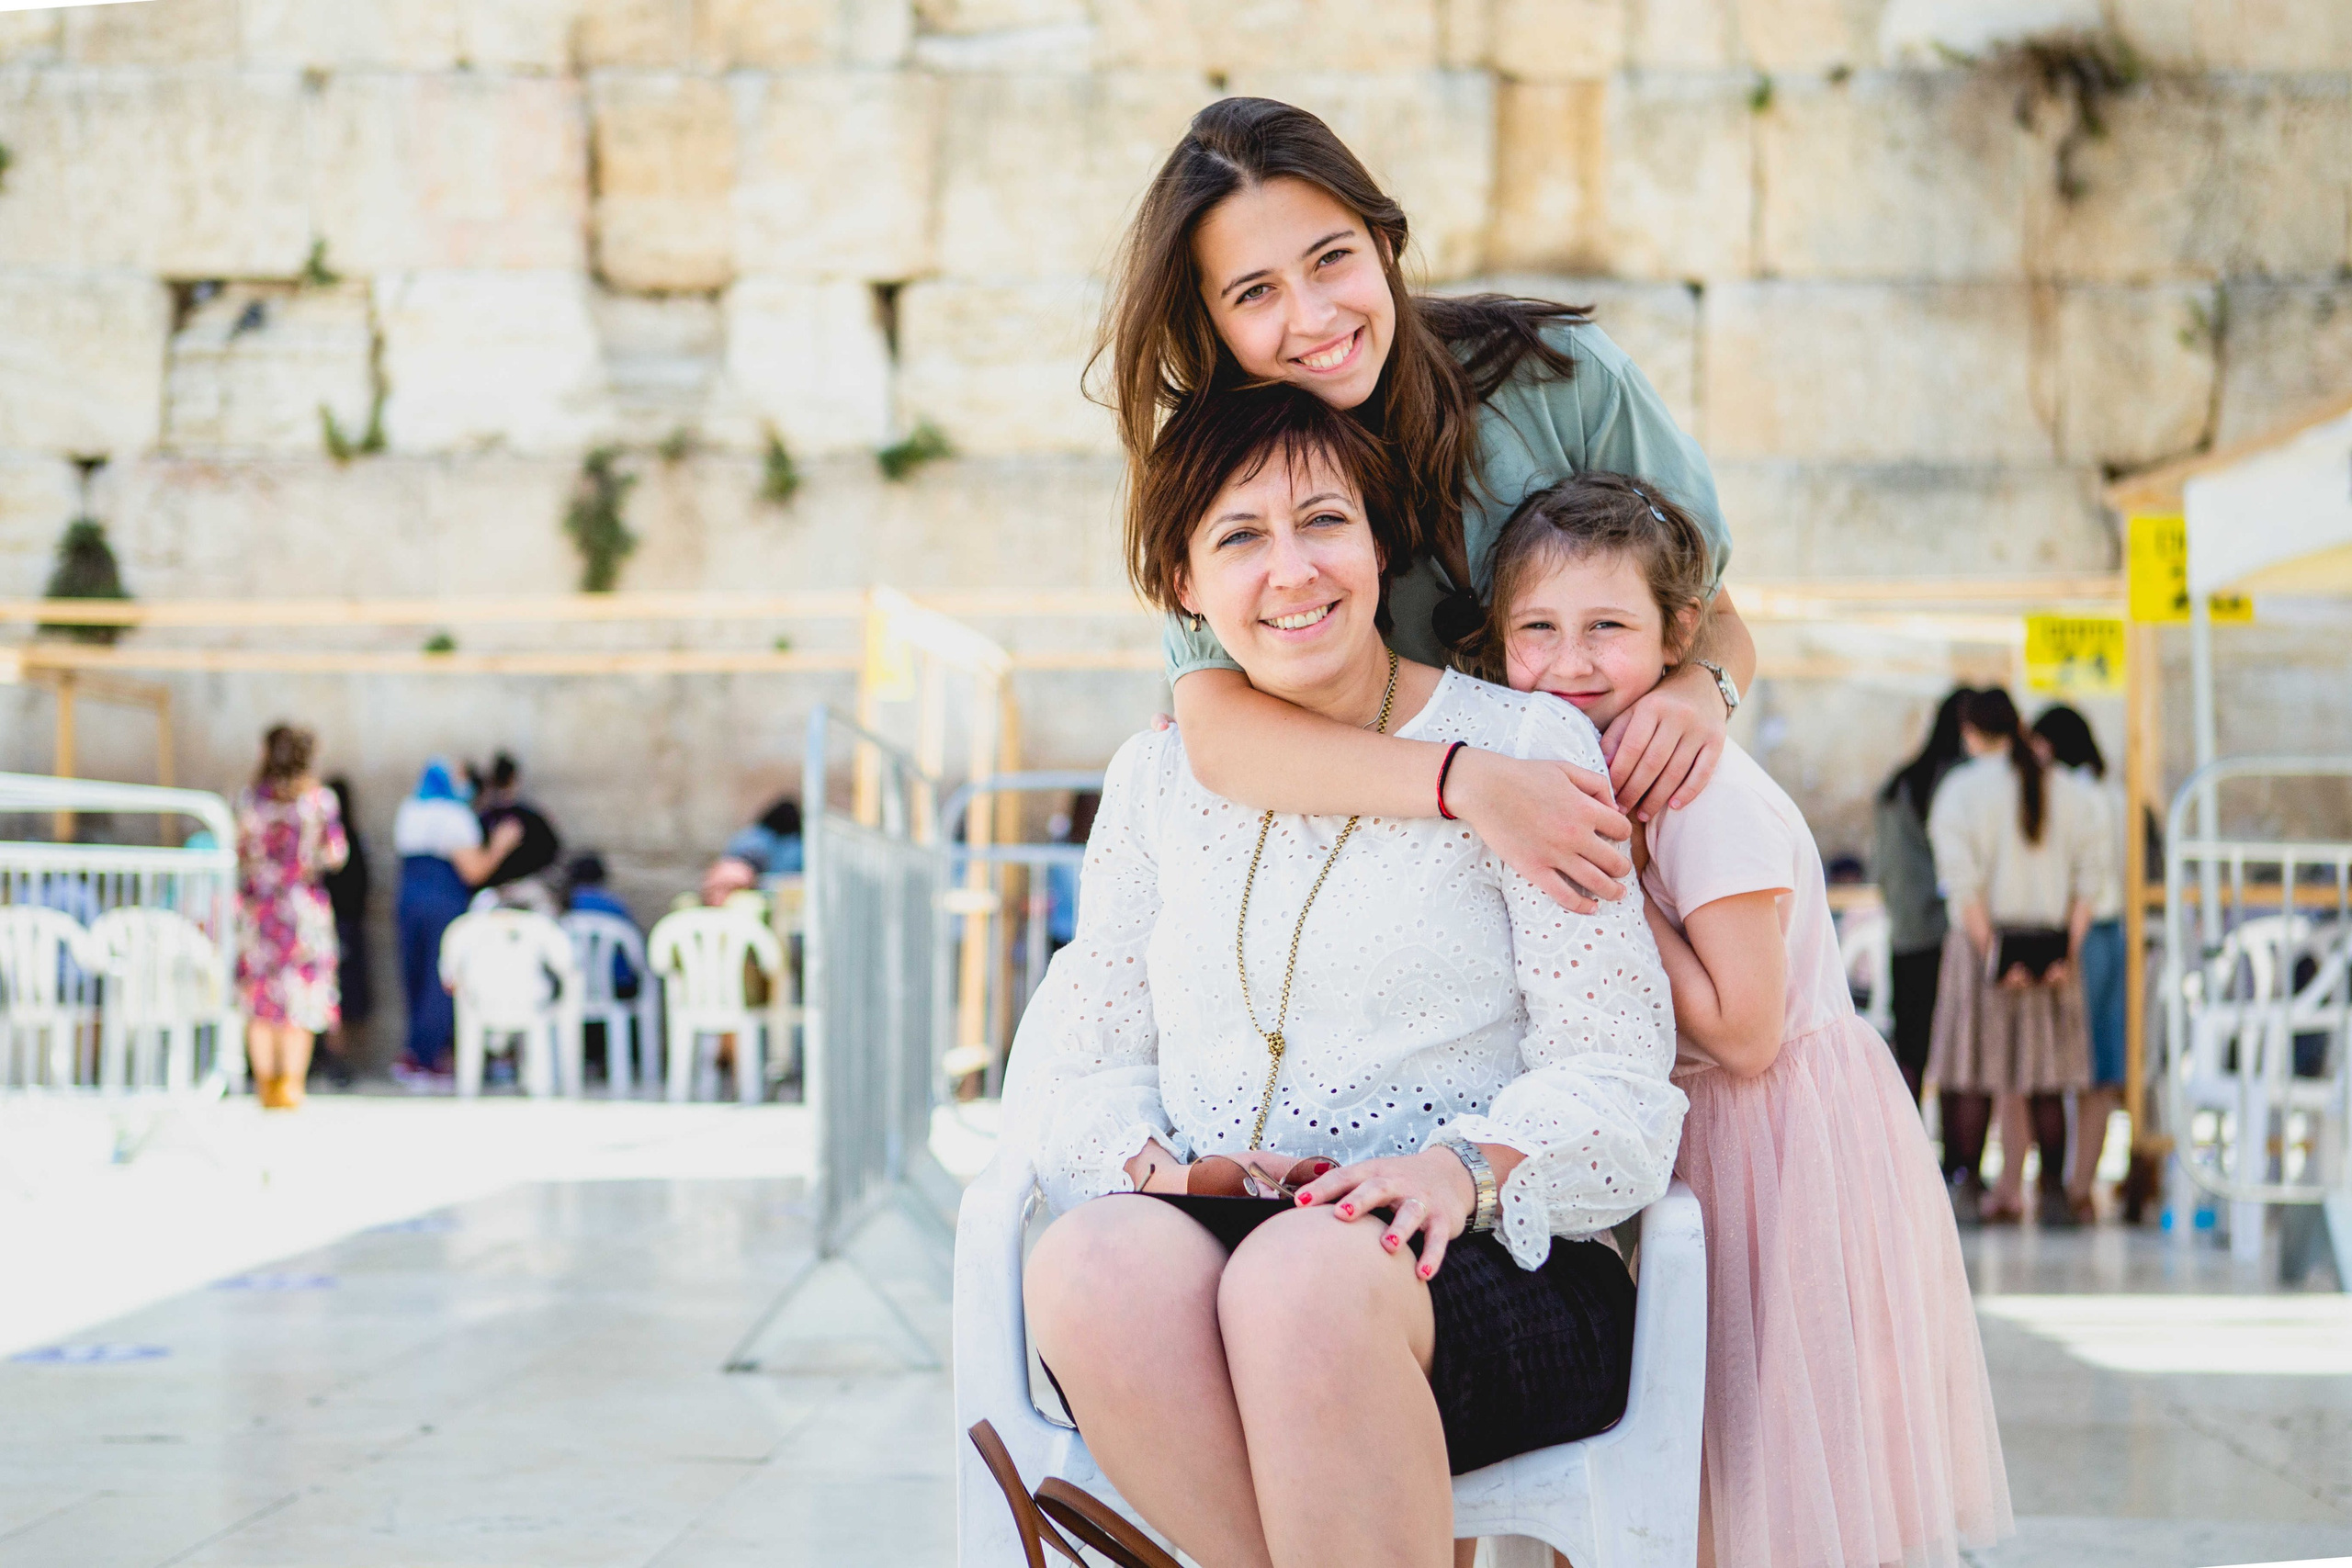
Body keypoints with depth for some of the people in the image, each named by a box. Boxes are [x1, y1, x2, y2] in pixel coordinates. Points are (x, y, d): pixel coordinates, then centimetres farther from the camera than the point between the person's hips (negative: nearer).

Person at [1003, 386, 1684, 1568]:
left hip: (1488, 1263, -3)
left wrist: (1467, 1166, -22)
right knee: (1091, 1260, -33)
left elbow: (1616, 1084, -2)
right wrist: (1164, 1169, -9)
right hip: (1211, 1247, 3)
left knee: (1304, 1280, -38)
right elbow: (1066, 1071, 14)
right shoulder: (1159, 782, 19)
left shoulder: (1518, 745, 6)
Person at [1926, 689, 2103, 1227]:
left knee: (1973, 1078, 2)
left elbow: (1962, 879, -16)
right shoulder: (2066, 789, 6)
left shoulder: (1962, 788, -5)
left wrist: (1988, 946, -13)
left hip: (1987, 939, -3)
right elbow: (2090, 868, -1)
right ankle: (2053, 1192, 6)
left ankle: (1967, 1188, 2)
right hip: (2053, 945, 3)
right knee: (2047, 1080, 7)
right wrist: (2069, 946, -2)